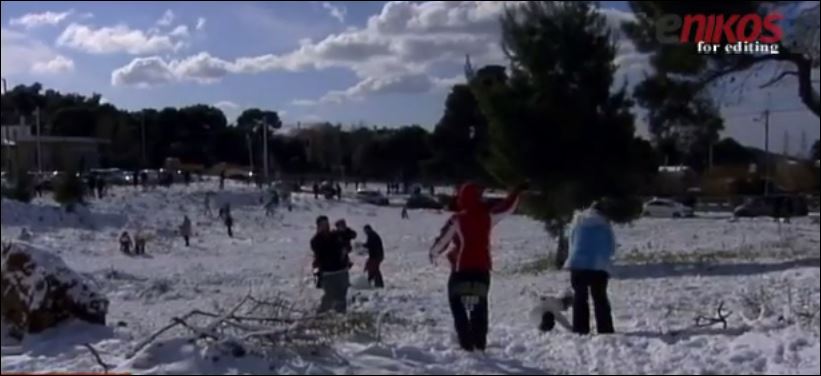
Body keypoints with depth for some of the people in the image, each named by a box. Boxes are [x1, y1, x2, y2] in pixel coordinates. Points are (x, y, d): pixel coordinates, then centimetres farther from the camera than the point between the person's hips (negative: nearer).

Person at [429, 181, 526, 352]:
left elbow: (443, 240, -6)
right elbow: (507, 208, 13)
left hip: (461, 267, -4)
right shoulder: (487, 216, 0)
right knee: (480, 305, 17)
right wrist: (517, 191, 28)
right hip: (482, 267, 4)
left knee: (457, 304, 6)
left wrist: (434, 254, 13)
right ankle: (480, 342, 16)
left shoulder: (457, 219, -12)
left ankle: (466, 342, -4)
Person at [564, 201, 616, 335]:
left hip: (577, 264, 1)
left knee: (580, 297, 7)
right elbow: (612, 247, 5)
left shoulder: (578, 221, 7)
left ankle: (580, 329, 3)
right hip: (599, 265, -1)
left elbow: (571, 241, 10)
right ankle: (605, 329, 3)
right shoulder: (604, 224, 1)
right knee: (600, 298, 7)